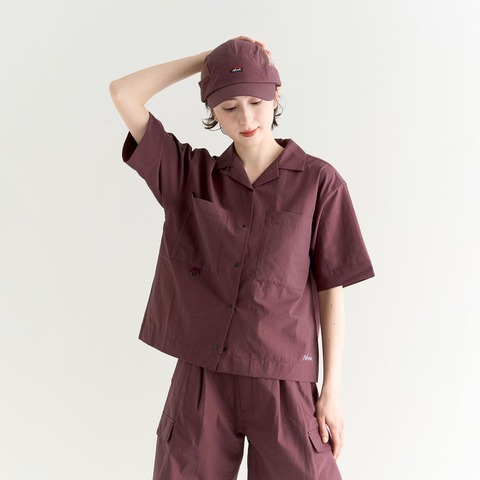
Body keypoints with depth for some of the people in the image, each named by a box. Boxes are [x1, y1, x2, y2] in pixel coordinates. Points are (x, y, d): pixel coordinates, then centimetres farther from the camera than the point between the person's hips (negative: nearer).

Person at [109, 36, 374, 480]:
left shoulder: (318, 181, -4)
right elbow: (123, 93, -1)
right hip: (200, 378, 2)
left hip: (283, 381, -2)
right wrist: (207, 59, 0)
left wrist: (332, 390, -2)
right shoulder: (190, 175, 3)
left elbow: (331, 290, -2)